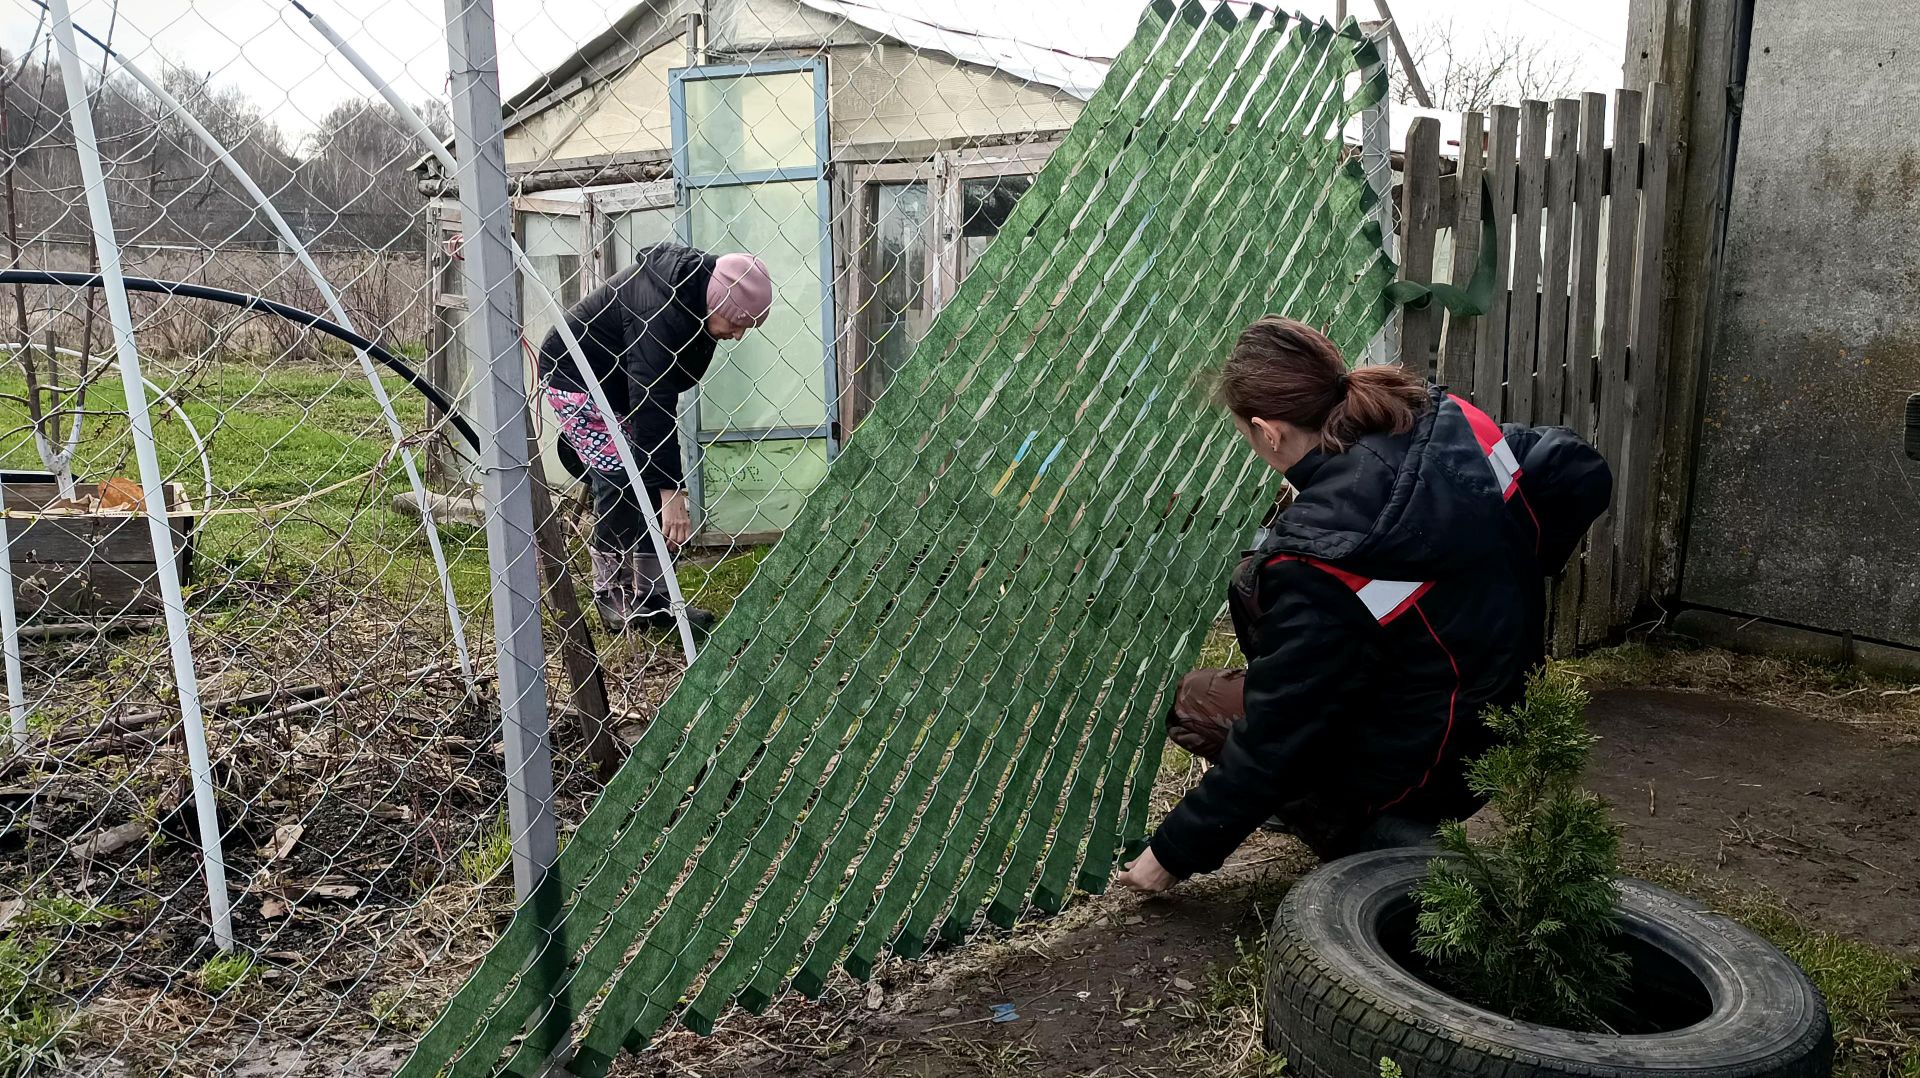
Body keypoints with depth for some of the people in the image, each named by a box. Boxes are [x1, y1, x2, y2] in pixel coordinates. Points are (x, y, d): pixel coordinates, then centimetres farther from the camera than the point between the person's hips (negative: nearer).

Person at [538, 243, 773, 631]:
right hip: (575, 377, -9)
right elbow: (651, 407, -41)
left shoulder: (697, 283, -8)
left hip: (616, 378, 9)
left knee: (650, 482, 1)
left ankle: (652, 597, 5)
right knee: (618, 481, -16)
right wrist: (671, 492, -42)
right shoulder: (662, 312, -36)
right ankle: (612, 599, -4)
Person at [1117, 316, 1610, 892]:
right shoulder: (1453, 424, -10)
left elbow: (1271, 744, -22)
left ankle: (1375, 835, 1)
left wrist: (1175, 852, -9)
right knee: (1256, 584, 14)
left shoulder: (1317, 567, -29)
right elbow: (1584, 474, 2)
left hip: (1427, 772, -8)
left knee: (1194, 701, 5)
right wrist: (1506, 575, 13)